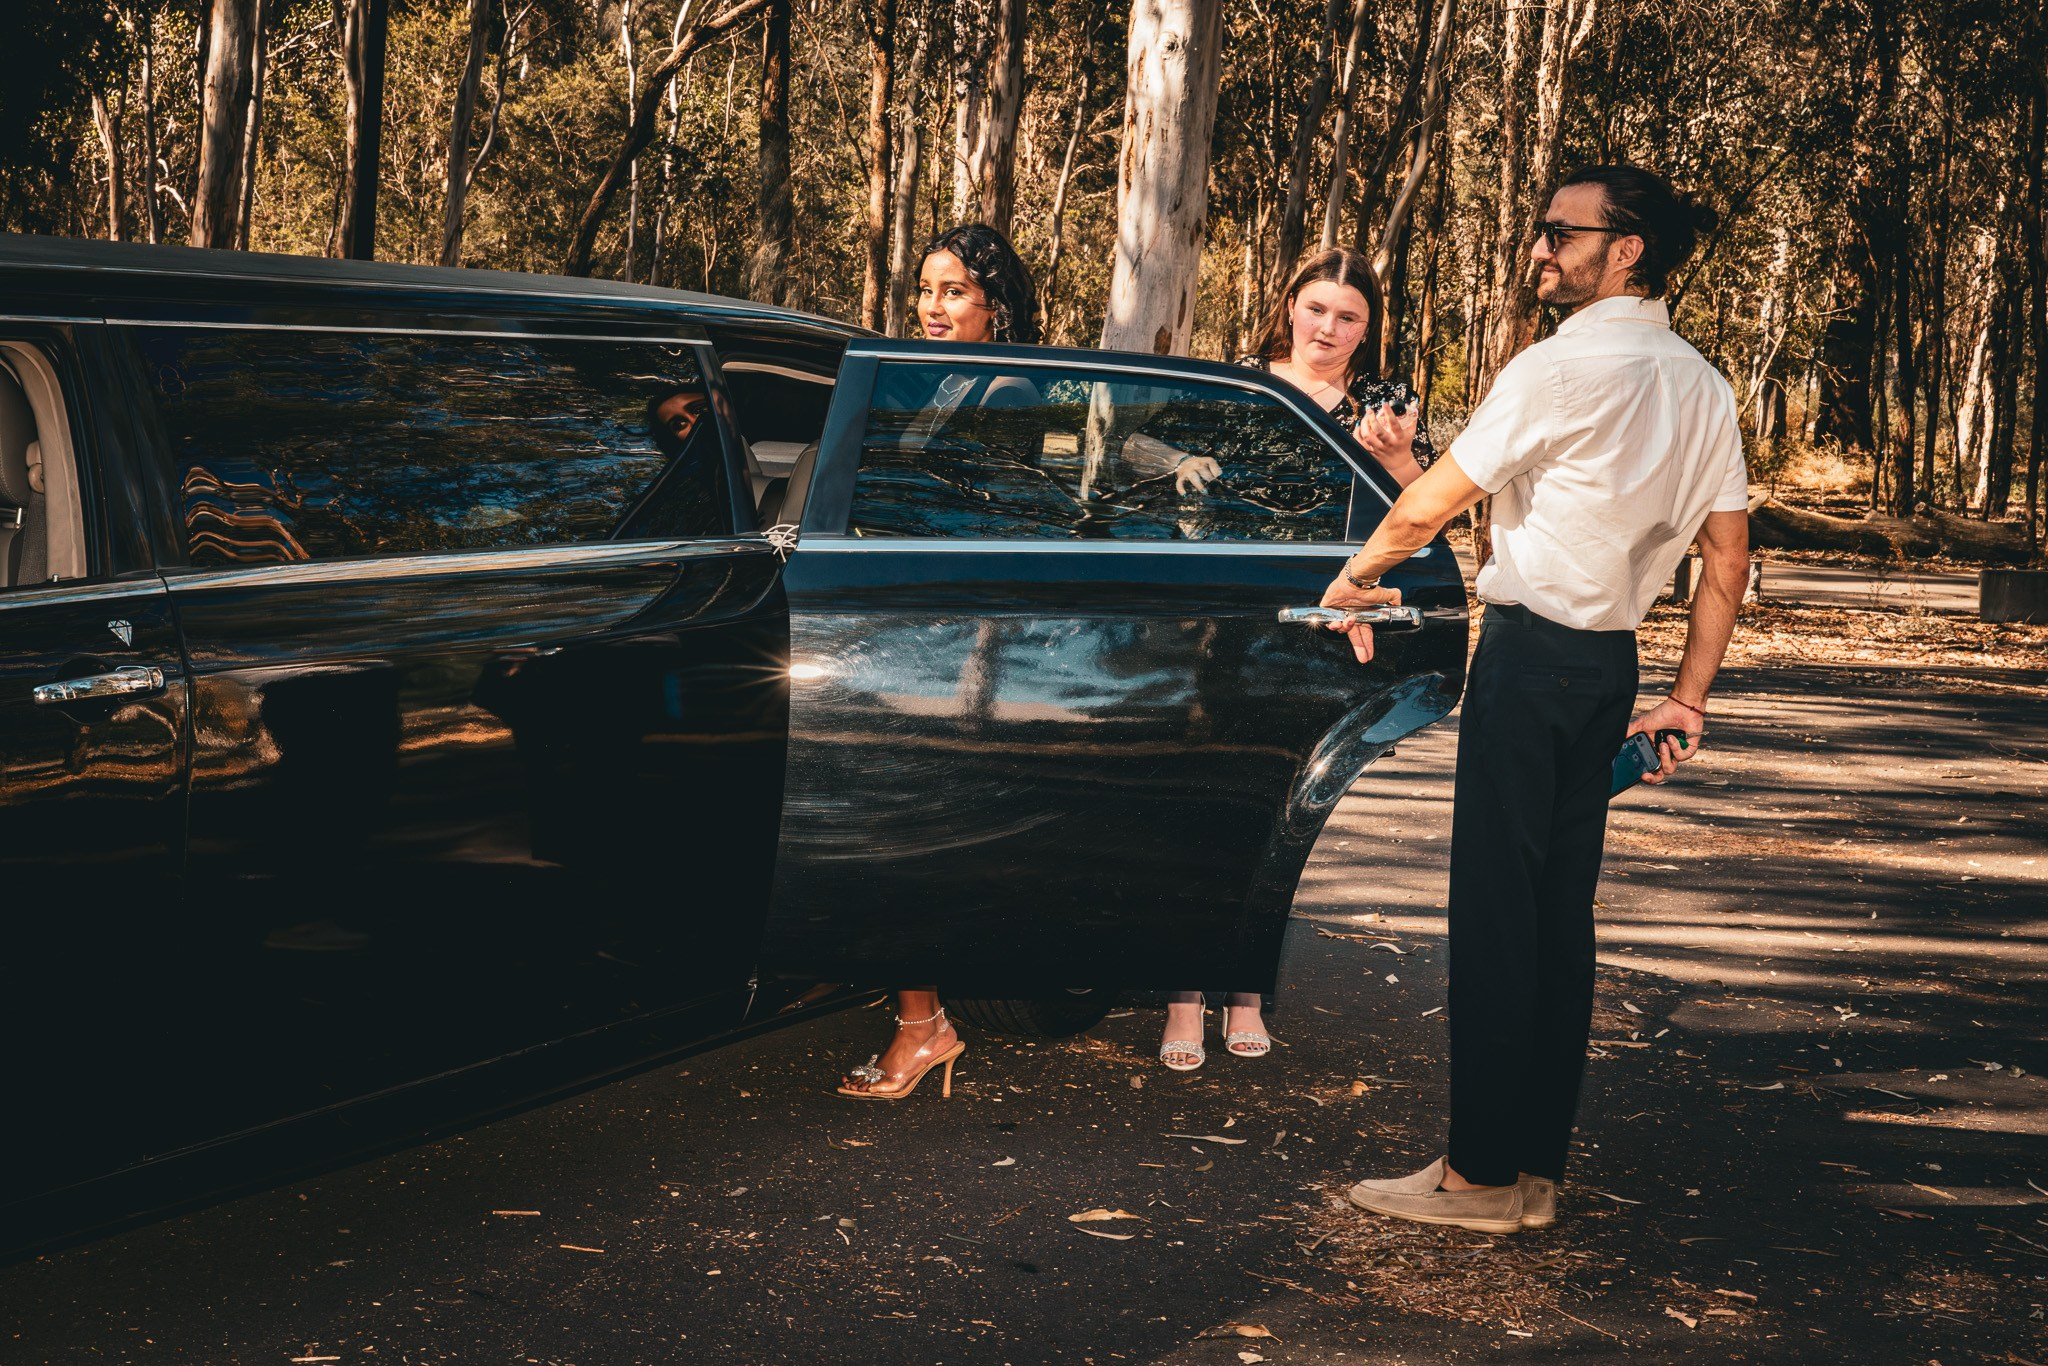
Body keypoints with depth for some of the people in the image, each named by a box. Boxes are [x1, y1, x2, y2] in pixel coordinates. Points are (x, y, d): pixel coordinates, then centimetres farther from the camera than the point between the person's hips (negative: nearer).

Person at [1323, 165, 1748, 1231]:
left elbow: (1425, 509, -10)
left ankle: (1480, 1173, 0)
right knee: (1563, 912, 11)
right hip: (1611, 663, 8)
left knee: (1496, 911, -4)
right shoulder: (1702, 388, 11)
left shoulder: (1565, 366, -13)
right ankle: (1536, 1169, 15)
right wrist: (1688, 700, 16)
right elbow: (1728, 559, 12)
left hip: (1531, 654, -8)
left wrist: (1354, 581, 8)